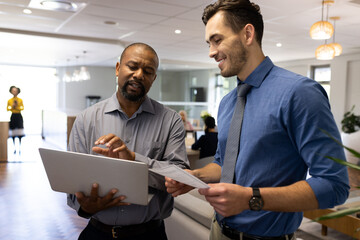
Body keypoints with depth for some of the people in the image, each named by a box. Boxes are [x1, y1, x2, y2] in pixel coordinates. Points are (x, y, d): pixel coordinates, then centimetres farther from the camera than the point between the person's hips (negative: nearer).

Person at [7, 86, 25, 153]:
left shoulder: (20, 100, -1)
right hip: (13, 116, 1)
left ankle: (20, 148, 1)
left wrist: (17, 107, -14)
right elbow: (7, 109, 7)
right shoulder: (9, 100, 1)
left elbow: (22, 108, 4)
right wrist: (12, 107, -11)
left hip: (19, 116, -1)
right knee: (13, 133, 2)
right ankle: (14, 148, 11)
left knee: (19, 133, -5)